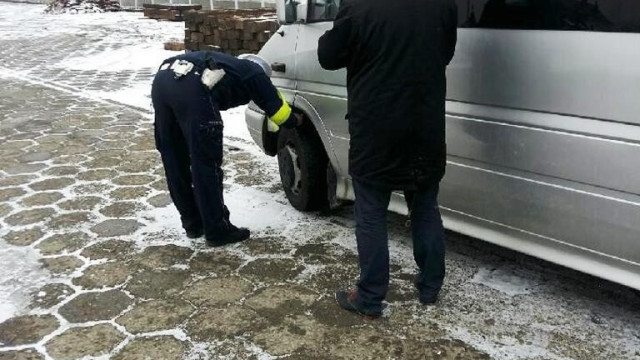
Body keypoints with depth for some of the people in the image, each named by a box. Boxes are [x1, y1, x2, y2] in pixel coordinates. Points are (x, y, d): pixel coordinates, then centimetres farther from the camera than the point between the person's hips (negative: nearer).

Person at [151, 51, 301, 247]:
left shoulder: (231, 64, 39)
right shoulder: (254, 72, 22)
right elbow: (276, 107, 25)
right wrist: (295, 121, 44)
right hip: (191, 86, -8)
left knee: (174, 162, 16)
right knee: (206, 164, 2)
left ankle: (193, 223, 28)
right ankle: (218, 231, 11)